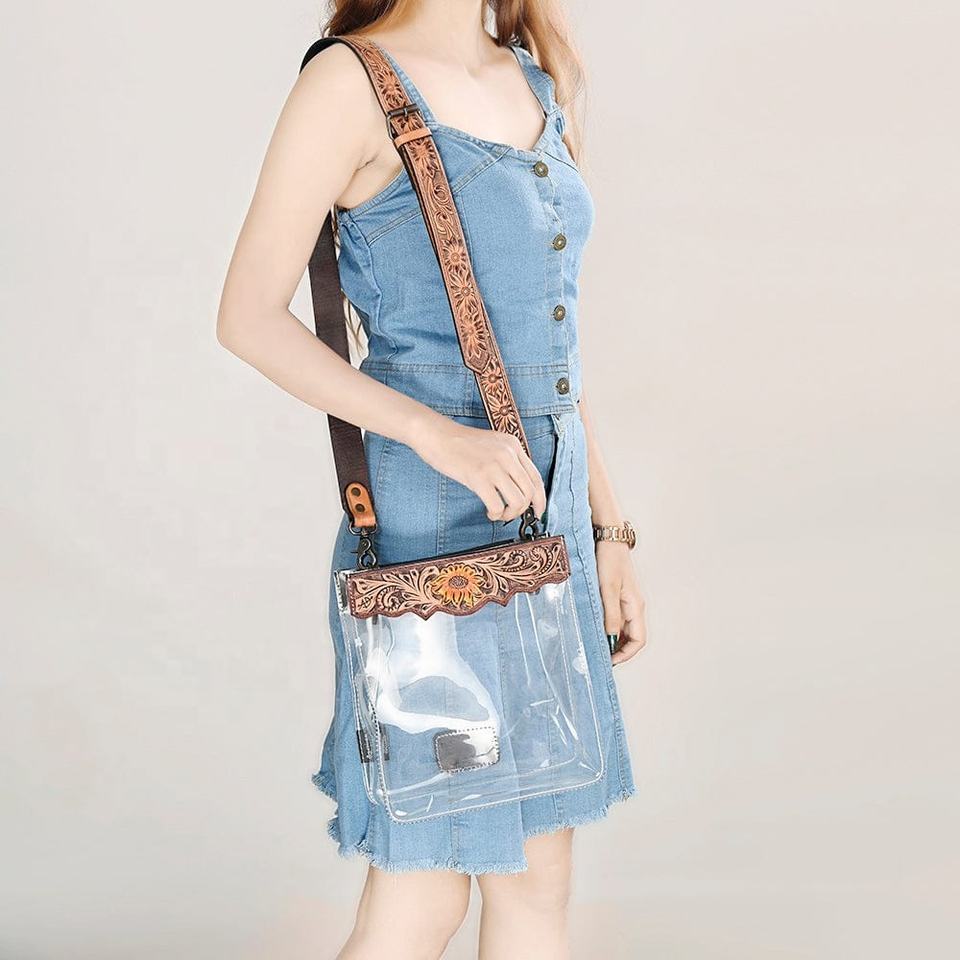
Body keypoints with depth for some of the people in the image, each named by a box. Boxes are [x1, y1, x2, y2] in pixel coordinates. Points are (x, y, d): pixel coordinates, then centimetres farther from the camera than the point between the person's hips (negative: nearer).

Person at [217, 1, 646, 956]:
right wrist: (436, 432, -23)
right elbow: (249, 317, -12)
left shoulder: (535, 80, 12)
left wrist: (606, 529, 12)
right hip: (432, 519, -7)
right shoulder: (351, 79, -9)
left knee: (538, 875, 13)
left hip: (544, 510, 7)